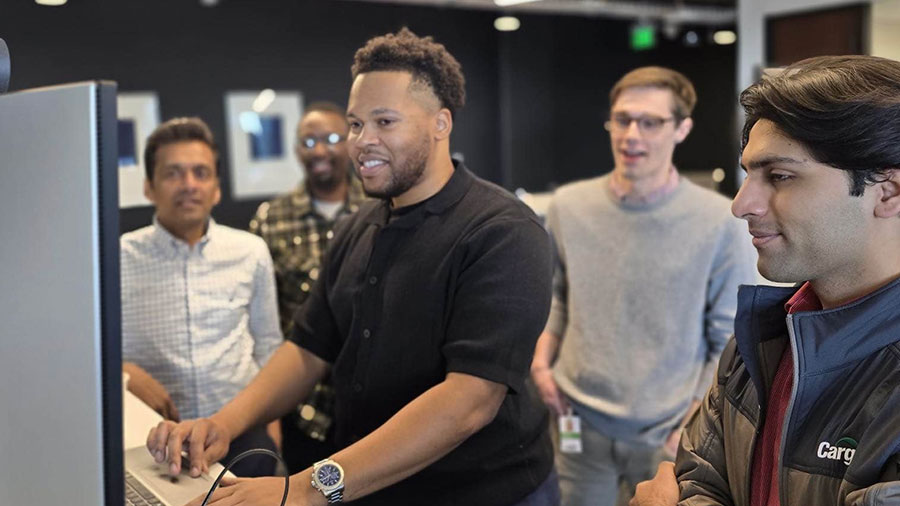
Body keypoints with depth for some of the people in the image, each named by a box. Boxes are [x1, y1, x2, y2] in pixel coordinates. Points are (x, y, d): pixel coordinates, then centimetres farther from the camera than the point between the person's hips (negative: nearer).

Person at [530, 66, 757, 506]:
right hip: (578, 423, 2)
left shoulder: (719, 222, -9)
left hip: (667, 435, -2)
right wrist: (541, 362, 0)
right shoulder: (568, 206, 0)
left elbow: (732, 341, -4)